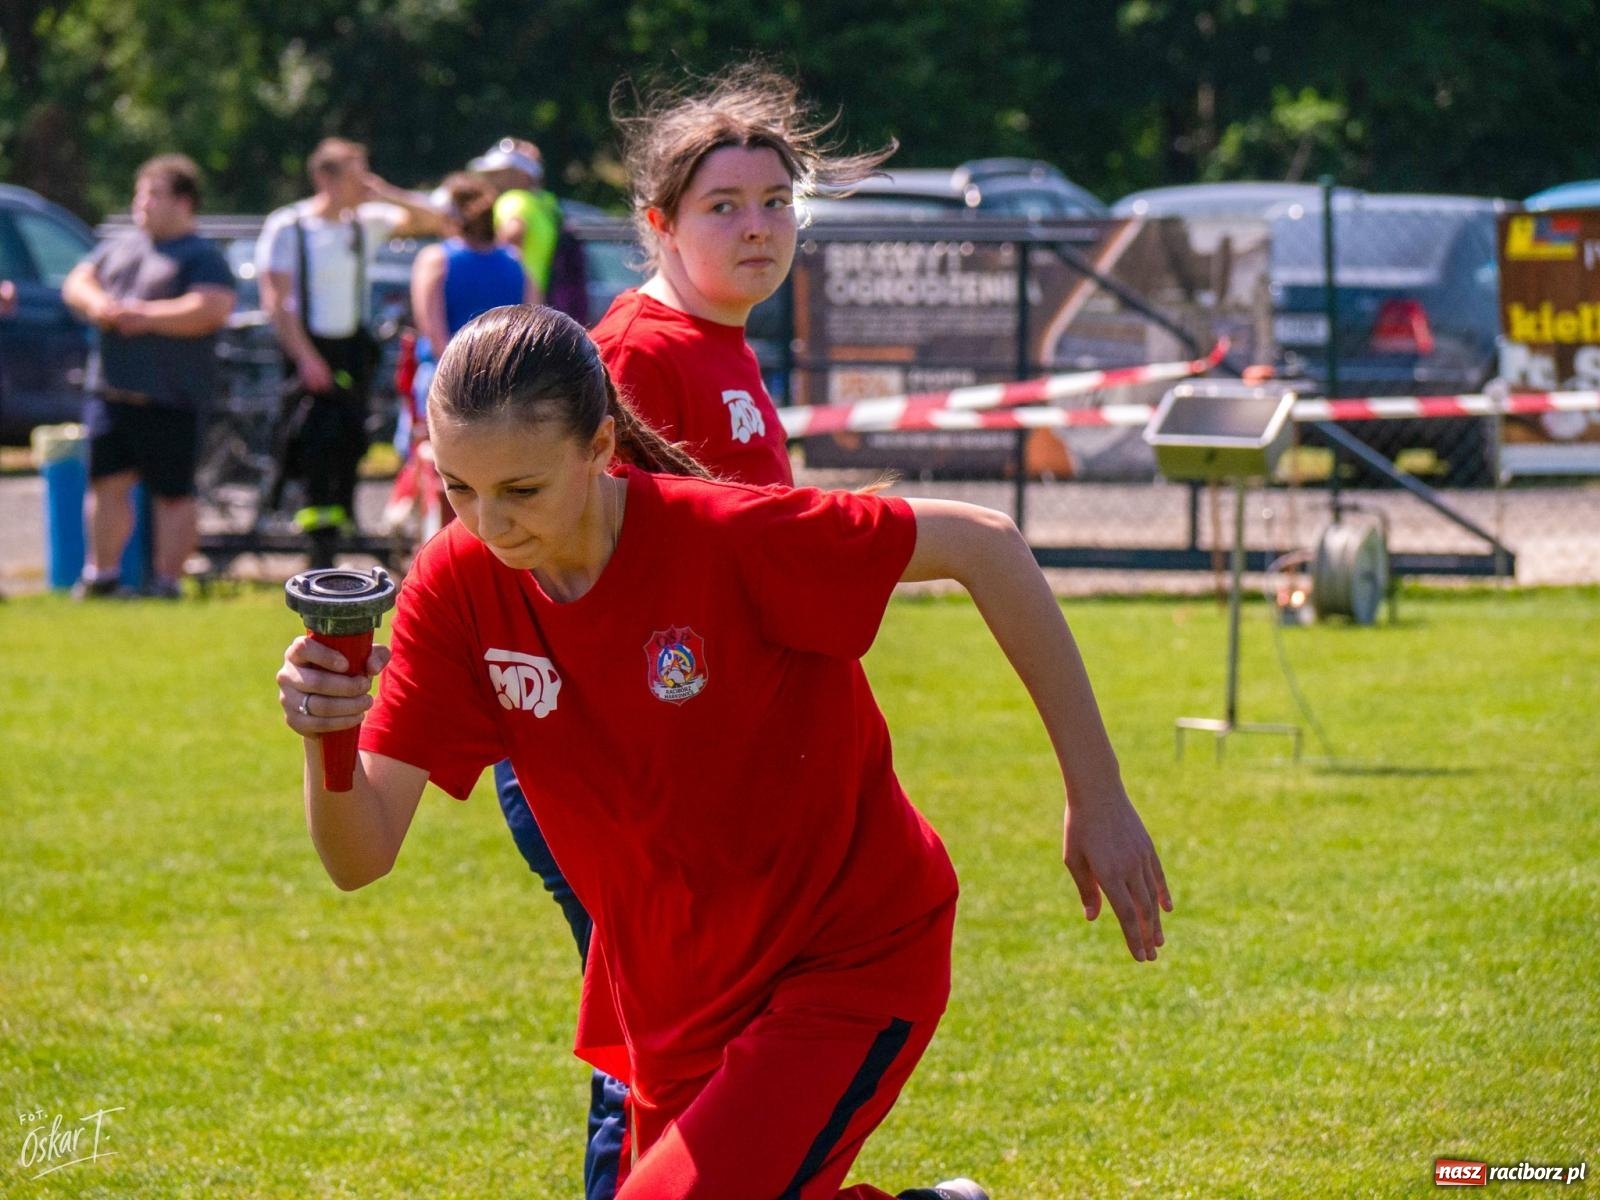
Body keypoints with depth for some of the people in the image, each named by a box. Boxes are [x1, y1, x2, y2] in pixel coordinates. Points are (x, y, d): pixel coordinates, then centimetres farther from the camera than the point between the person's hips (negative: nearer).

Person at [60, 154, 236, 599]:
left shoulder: (202, 257, -2)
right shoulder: (119, 247, 19)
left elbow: (212, 309, -16)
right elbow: (76, 282, 18)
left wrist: (146, 316, -17)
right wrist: (96, 303, -5)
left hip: (171, 399, -6)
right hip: (110, 390, 6)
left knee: (172, 493, -1)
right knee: (107, 482, 7)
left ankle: (166, 579, 5)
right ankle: (103, 572, 17)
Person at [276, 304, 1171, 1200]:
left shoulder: (730, 537, -25)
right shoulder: (458, 587, -12)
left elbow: (984, 546, -16)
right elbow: (361, 855, -13)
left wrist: (1098, 797, -14)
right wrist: (322, 740, -36)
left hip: (852, 962, -6)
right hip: (669, 998, 6)